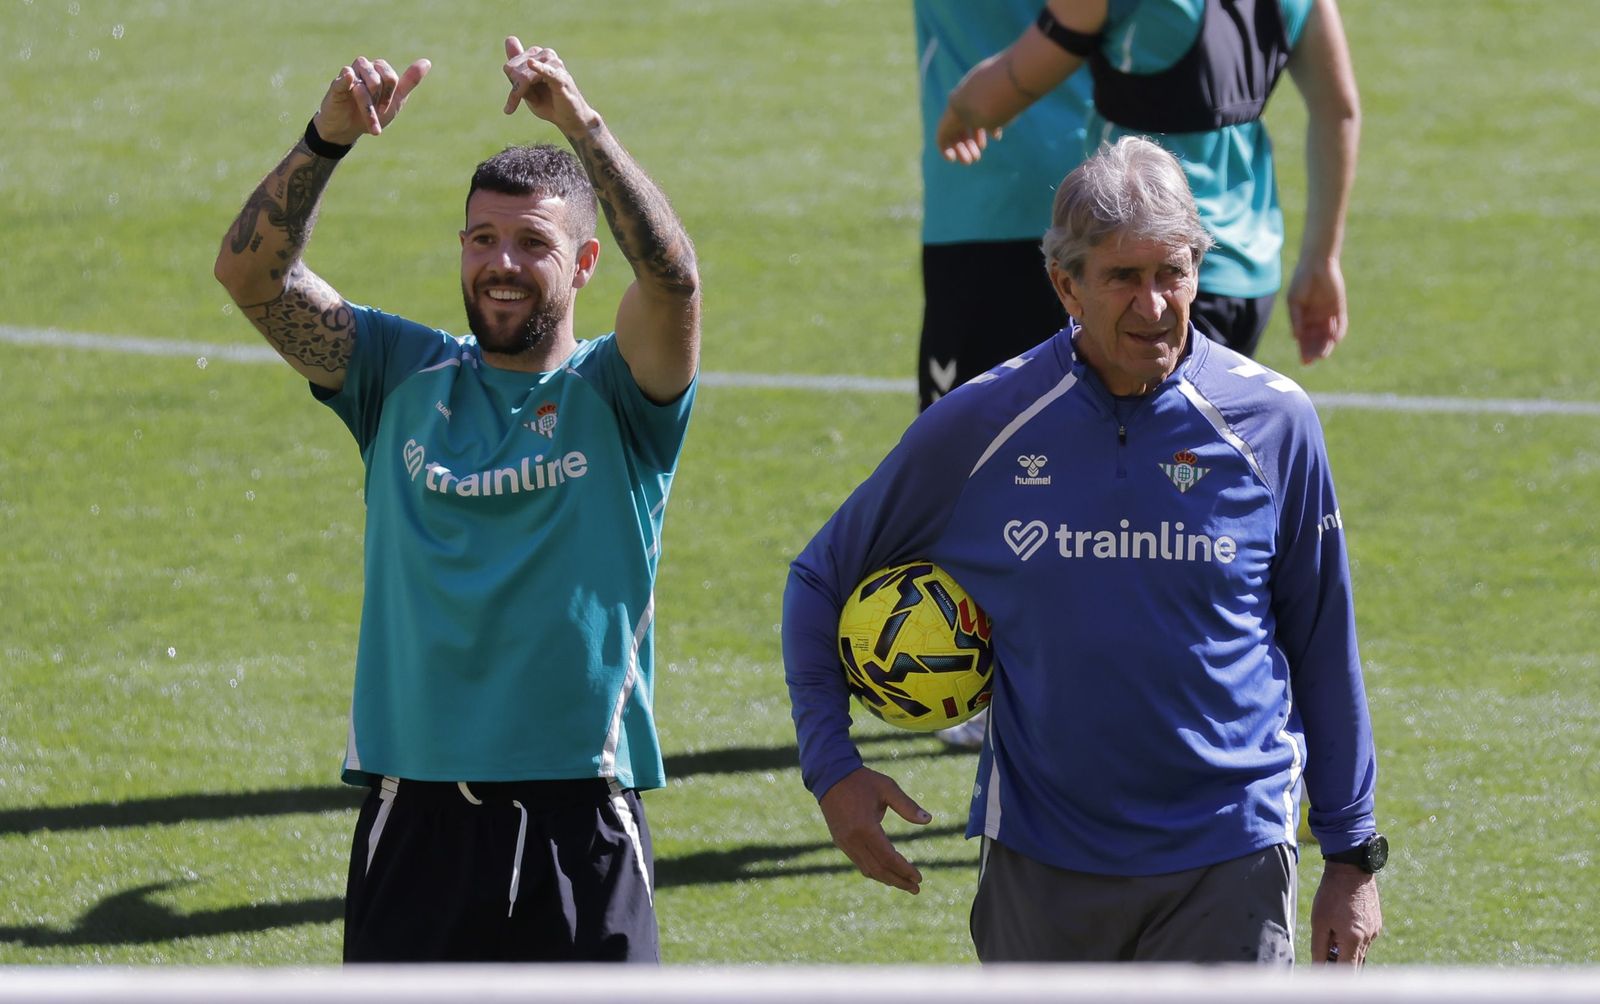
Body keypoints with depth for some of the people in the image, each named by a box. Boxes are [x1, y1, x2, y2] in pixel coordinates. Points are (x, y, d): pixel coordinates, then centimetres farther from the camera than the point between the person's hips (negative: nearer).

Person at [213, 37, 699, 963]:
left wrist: (584, 126, -26)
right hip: (418, 812, 2)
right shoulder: (403, 375, 9)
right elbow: (251, 270, -1)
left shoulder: (617, 395, 1)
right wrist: (329, 138, -15)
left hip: (581, 825, -2)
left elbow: (672, 280, -19)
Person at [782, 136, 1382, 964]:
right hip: (1039, 859, 2)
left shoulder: (1271, 422, -3)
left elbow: (1324, 644, 8)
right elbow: (823, 578, 11)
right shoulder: (979, 426, -3)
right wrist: (831, 765, 0)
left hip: (1225, 869, -1)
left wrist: (1352, 854, 10)